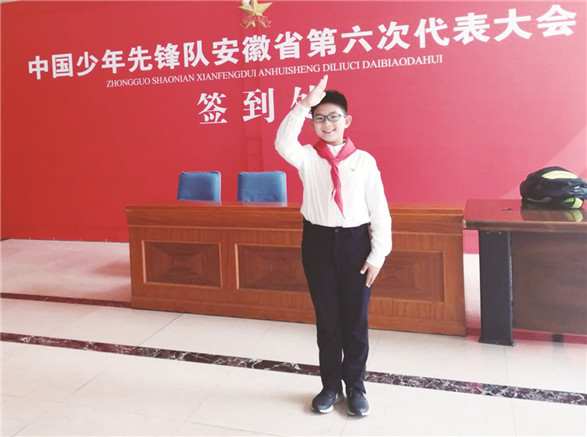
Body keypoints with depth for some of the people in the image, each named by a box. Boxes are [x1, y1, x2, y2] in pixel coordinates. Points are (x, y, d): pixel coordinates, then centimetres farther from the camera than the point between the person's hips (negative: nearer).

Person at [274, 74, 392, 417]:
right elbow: (283, 144, -22)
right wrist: (304, 104, -28)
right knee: (327, 319, 12)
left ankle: (355, 388, 27)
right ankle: (331, 386, 29)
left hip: (354, 242, -1)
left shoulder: (364, 160, -1)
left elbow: (379, 210, -2)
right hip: (318, 241, 1)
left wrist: (378, 254, -7)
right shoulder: (308, 157, 1)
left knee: (355, 320, 8)